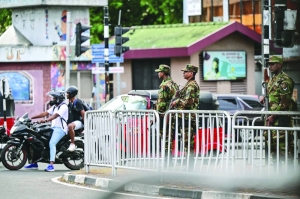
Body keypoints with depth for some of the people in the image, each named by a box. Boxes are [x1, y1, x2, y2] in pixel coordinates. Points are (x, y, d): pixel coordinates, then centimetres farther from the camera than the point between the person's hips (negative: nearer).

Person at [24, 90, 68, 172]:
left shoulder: (63, 106, -8)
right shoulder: (55, 107, 22)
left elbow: (55, 115, -24)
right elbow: (45, 113, 17)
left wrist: (46, 120, -38)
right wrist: (32, 118, 9)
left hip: (60, 129, -10)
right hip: (53, 128, 10)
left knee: (52, 143, -33)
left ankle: (51, 165, -41)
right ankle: (34, 163, 12)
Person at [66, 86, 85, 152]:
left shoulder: (77, 102, -13)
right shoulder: (70, 103, 14)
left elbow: (83, 113, -18)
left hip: (79, 121, -10)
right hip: (72, 122, 10)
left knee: (70, 126, -40)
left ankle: (72, 144, -33)